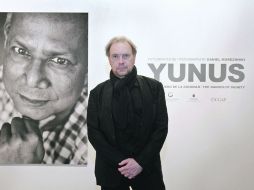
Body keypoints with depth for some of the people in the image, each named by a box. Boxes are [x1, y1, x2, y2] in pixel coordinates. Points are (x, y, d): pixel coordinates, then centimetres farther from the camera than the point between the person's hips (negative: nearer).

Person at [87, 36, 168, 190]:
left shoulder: (154, 87, 0)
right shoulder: (97, 93, 2)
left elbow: (161, 127, -3)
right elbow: (93, 132, -2)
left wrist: (141, 162, -11)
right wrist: (120, 162, -11)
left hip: (147, 168, 0)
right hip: (111, 170, 1)